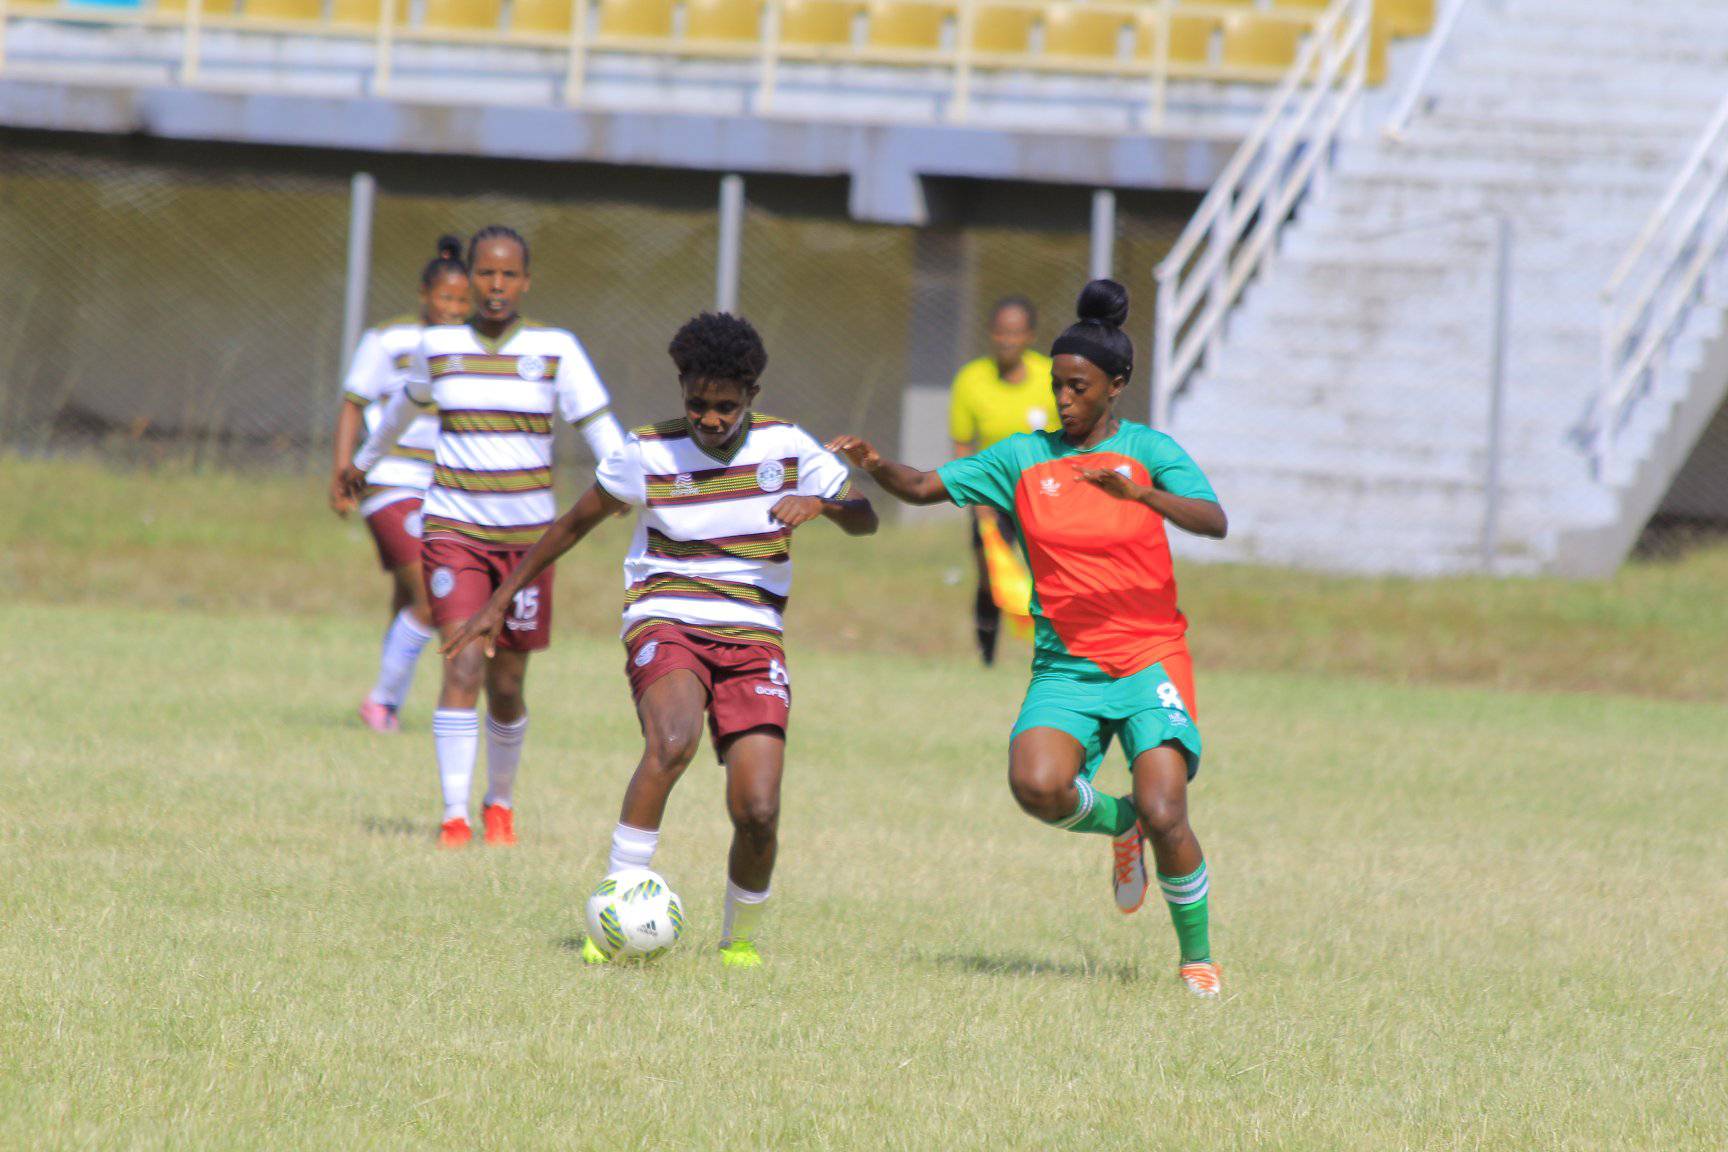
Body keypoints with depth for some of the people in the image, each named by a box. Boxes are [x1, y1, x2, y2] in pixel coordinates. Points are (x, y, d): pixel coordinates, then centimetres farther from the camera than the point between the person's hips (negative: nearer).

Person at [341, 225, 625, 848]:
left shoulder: (555, 349, -2)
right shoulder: (438, 346, 4)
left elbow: (599, 425, -8)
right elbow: (405, 405, 24)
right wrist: (364, 459, 39)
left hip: (527, 536, 0)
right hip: (454, 531, 0)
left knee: (507, 684, 7)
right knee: (464, 665, -17)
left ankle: (500, 802, 31)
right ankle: (454, 816, -19)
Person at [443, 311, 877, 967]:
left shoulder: (786, 448, 3)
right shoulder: (650, 455, -1)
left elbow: (864, 520, 10)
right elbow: (574, 525, 12)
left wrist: (821, 503, -14)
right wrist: (498, 604, 13)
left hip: (753, 640, 2)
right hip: (665, 624, -2)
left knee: (758, 814, -13)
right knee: (673, 742, -36)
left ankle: (739, 937, 17)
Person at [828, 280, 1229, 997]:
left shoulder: (1148, 451, -1)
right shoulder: (1024, 458, 6)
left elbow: (1214, 522, -17)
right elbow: (923, 487, 5)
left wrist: (1140, 493, -35)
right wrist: (874, 466, -17)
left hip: (1150, 658, -2)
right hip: (1065, 663, 2)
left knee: (1165, 816, -17)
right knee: (1036, 785, -27)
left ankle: (1196, 958, 7)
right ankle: (1118, 824, 8)